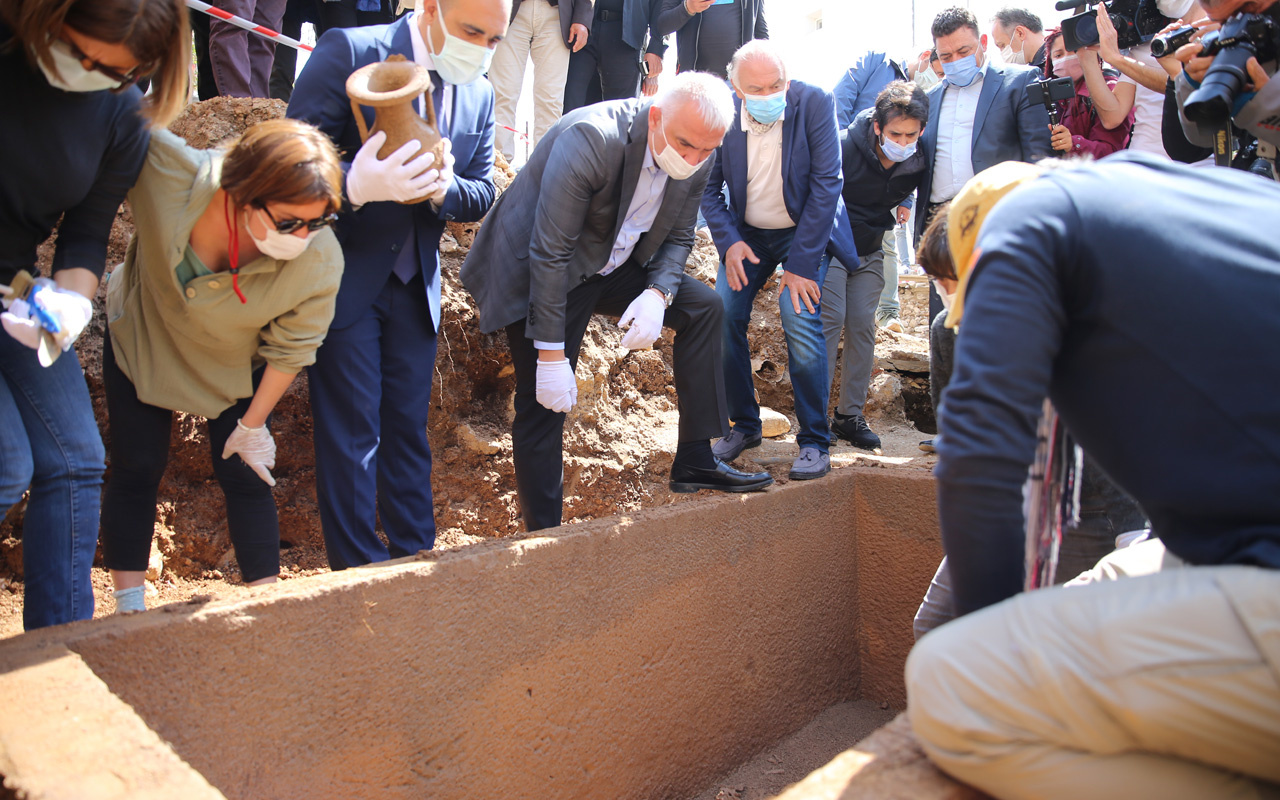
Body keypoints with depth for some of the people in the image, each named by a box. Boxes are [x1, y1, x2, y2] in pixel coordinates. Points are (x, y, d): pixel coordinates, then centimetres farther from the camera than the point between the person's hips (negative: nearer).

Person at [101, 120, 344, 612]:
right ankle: (129, 609, 22)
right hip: (144, 339, 1)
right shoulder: (166, 171, -39)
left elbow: (290, 350, -19)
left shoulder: (319, 261, -35)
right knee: (136, 469, 5)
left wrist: (253, 425, -8)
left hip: (234, 369, 0)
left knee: (245, 477, 2)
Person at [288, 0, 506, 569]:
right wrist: (356, 186, -37)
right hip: (344, 279, -5)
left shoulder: (481, 96, 6)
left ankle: (416, 558, 24)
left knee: (408, 428, 13)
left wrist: (443, 188, -16)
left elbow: (483, 195, 7)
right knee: (351, 431, -2)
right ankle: (360, 570, 10)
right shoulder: (348, 53, -12)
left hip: (415, 284, 6)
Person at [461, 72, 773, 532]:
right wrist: (551, 354, -29)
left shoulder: (699, 160, -10)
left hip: (613, 266, 7)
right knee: (543, 405, -10)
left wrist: (658, 293, -18)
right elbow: (549, 253, -30)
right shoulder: (590, 140, -31)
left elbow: (678, 238, 4)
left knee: (704, 308, 0)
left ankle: (694, 462, 7)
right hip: (538, 274, -7)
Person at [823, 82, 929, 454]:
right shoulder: (844, 147, -22)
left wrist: (905, 203, -1)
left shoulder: (916, 164, -9)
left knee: (862, 326, 0)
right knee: (830, 319, -14)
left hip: (870, 252, 5)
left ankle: (850, 415, 8)